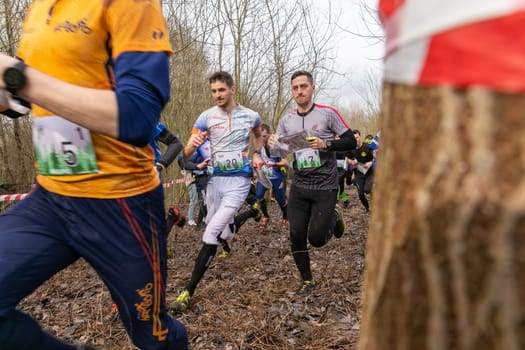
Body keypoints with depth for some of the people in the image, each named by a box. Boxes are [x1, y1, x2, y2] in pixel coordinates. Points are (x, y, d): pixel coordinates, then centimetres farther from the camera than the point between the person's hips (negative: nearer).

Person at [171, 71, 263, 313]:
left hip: (239, 180, -3)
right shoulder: (206, 116, -2)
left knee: (211, 233, -15)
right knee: (216, 227, 13)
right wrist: (191, 145, -29)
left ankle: (189, 291, -10)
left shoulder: (251, 116, 0)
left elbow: (259, 135, 25)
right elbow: (187, 155, -6)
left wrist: (257, 154, 6)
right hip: (215, 179, 3)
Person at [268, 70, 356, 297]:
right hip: (299, 187, 4)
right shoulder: (286, 121, 6)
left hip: (325, 187, -3)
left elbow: (351, 142, -4)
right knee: (296, 237, 1)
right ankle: (307, 281, 23)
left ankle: (334, 216, 26)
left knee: (316, 238, -6)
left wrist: (326, 144, -20)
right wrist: (271, 146, -15)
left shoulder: (328, 113, -5)